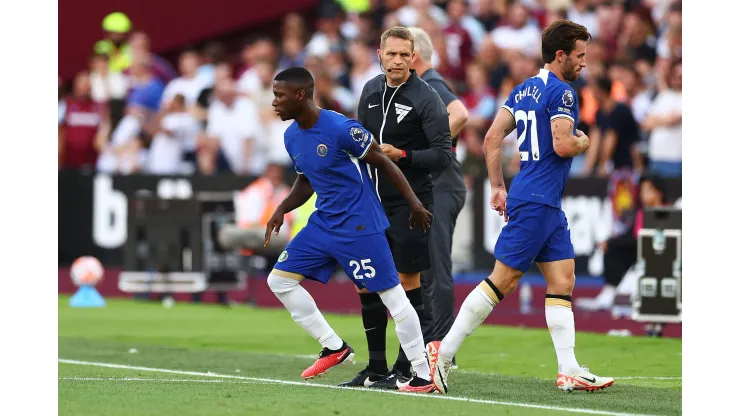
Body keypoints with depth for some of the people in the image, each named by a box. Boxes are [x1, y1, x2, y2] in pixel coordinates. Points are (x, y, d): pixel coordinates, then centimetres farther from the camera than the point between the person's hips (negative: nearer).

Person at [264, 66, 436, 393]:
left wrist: (414, 204, -8)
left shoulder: (340, 129, -20)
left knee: (391, 294, -6)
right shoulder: (292, 136, 5)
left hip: (359, 225, -9)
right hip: (323, 223, 9)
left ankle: (424, 375, 0)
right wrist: (282, 209, 2)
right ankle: (334, 348, 11)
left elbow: (382, 162, -11)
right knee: (279, 279, 4)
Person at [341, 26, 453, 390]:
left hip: (409, 203, -6)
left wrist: (402, 155, -23)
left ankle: (405, 370, 4)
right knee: (366, 283, 7)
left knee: (407, 281, -3)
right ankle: (376, 368, 16)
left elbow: (443, 154, -14)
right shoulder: (371, 90, 8)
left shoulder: (426, 98, -11)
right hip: (372, 201, 6)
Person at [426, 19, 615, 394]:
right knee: (503, 280, -8)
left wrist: (497, 187, 16)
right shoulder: (561, 92, -12)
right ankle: (443, 352, -6)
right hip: (537, 203, -10)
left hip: (549, 206, 10)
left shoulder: (524, 89, 15)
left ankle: (569, 371, 3)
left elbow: (492, 138, 13)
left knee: (563, 280, 6)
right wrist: (583, 142, 1)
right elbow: (562, 145, -21)